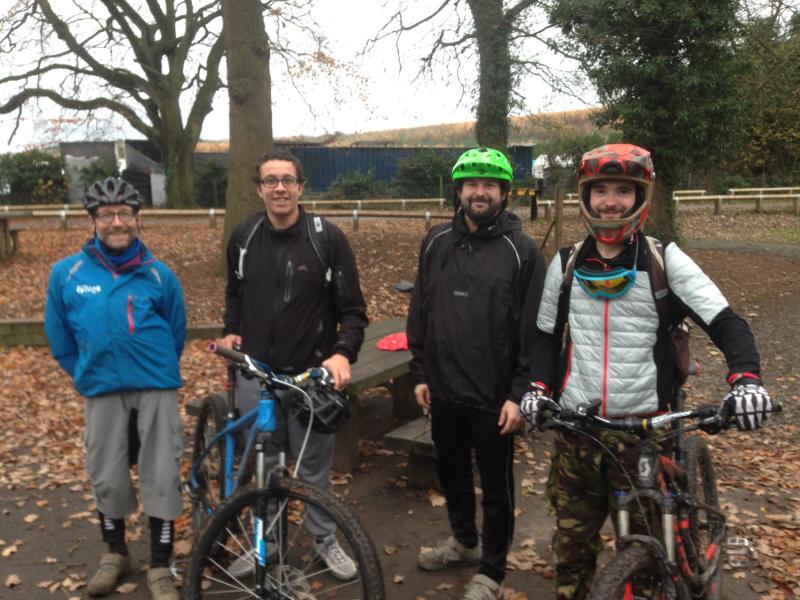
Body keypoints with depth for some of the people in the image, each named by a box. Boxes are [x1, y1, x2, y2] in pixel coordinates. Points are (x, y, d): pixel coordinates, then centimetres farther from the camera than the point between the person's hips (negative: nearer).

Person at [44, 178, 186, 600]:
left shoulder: (159, 275, -3)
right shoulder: (66, 273, -1)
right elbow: (59, 338, 10)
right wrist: (86, 374, 11)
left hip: (156, 387, -1)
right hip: (100, 391, 1)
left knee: (162, 478, 2)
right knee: (106, 477, 12)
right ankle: (115, 553, 34)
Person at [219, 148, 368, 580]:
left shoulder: (328, 238, -8)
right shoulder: (244, 237, 3)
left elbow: (353, 309, -5)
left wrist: (343, 353, -21)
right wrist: (231, 330, 6)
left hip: (310, 375, -3)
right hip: (255, 373, 3)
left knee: (314, 467, 10)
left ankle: (325, 540, 32)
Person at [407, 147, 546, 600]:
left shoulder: (522, 250, -9)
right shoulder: (437, 242, 4)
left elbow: (536, 331, -10)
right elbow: (420, 312, 10)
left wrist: (520, 394, -13)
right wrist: (420, 373, 8)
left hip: (494, 396, -5)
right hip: (444, 390, 5)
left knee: (496, 485, 9)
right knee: (451, 472, 21)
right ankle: (464, 540, 45)